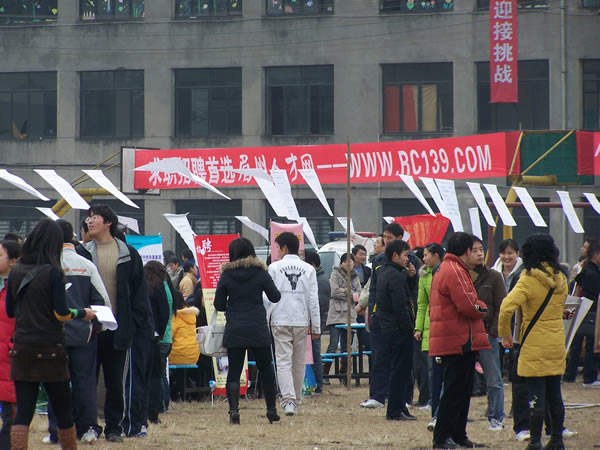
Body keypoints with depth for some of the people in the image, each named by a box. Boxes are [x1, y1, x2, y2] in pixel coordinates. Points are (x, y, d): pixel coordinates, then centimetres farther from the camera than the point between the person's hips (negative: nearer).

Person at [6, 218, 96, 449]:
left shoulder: (16, 272, 4)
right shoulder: (53, 273, -10)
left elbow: (10, 311, 11)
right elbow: (61, 314, -12)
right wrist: (83, 314, 6)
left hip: (22, 349, 4)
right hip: (49, 349, -4)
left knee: (23, 411, 3)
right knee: (63, 411, 7)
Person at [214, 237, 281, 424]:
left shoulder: (226, 275, -2)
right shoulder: (260, 272, -4)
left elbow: (218, 305, 0)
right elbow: (275, 297, 2)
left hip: (234, 331, 0)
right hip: (258, 329, 0)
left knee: (234, 372, 3)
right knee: (266, 370, 13)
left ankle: (234, 409, -12)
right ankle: (271, 410, 19)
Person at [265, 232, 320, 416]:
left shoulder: (274, 268, -2)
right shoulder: (308, 269, 4)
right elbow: (313, 299, 3)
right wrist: (316, 327, 8)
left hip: (280, 321, -2)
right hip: (301, 321, 2)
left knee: (283, 362, -5)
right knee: (298, 363, 12)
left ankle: (288, 400, -21)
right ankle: (296, 402, 21)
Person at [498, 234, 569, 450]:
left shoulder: (529, 279, -14)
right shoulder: (560, 279, 5)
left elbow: (507, 307, -23)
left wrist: (504, 333, -12)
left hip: (534, 345, -5)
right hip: (557, 343, 6)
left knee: (536, 396, -3)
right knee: (554, 394, 13)